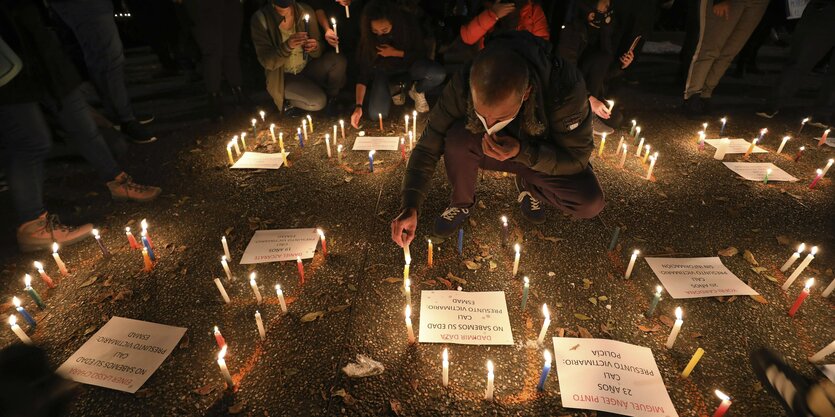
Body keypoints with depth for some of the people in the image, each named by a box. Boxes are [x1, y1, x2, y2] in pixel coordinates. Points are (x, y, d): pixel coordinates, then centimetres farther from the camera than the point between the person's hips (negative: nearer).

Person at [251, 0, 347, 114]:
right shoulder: (260, 19, -15)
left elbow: (318, 52, -2)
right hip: (283, 76, -3)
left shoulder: (306, 11, -7)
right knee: (318, 102, -28)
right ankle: (287, 100, 5)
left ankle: (331, 97, 5)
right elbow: (266, 62, -18)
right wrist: (287, 46, -36)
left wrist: (314, 47, -27)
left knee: (339, 60, -22)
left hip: (308, 68, 4)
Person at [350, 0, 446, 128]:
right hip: (383, 70, 0)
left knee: (439, 74, -31)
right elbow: (363, 72, -19)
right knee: (375, 114, -23)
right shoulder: (367, 37, -24)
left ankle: (417, 91, 5)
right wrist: (359, 106, -28)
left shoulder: (408, 25, -25)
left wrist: (395, 53, -25)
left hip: (407, 65, 0)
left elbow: (421, 53, -10)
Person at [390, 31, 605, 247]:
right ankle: (462, 203, -4)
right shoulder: (463, 86, -30)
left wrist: (523, 153, -40)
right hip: (496, 150, 0)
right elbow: (429, 145, -24)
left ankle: (529, 185, 7)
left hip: (544, 155, 0)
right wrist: (410, 206, -32)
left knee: (590, 203, -25)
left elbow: (577, 157, -23)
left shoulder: (566, 89, -35)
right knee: (457, 138, -33)